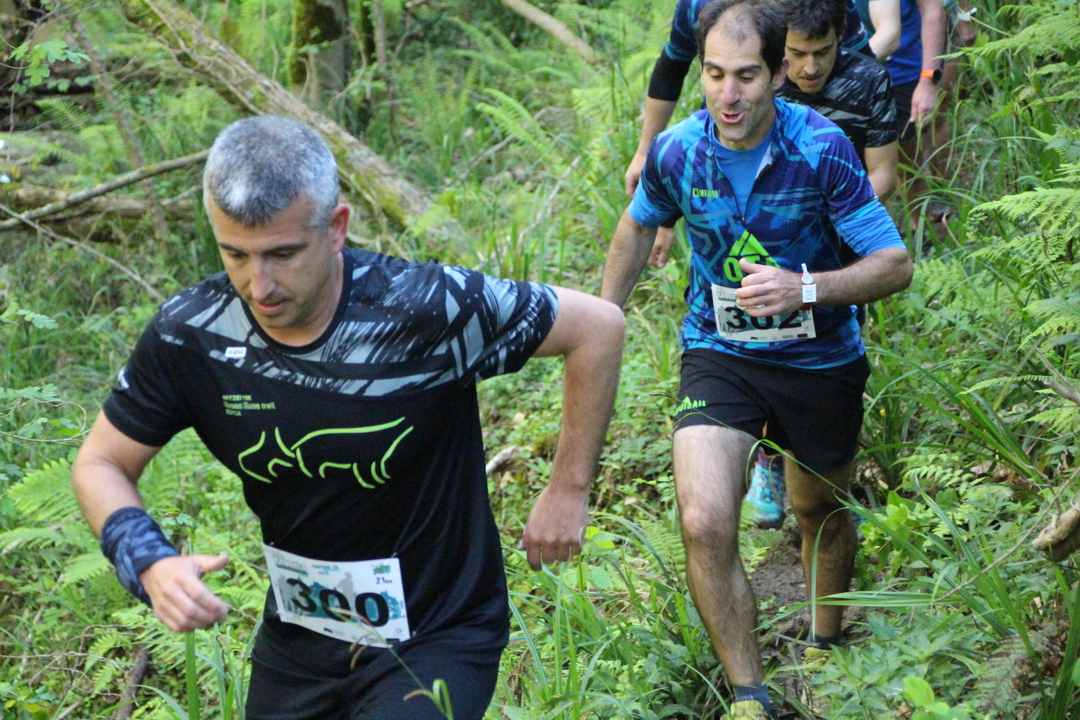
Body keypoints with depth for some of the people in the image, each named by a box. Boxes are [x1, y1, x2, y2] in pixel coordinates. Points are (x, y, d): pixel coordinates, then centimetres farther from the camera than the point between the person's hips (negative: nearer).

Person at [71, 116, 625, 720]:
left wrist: (568, 493, -10)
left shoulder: (424, 310, -26)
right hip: (299, 634, 5)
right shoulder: (189, 336, -15)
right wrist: (150, 563, -21)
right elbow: (101, 465, -1)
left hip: (436, 639, -4)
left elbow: (599, 325, -14)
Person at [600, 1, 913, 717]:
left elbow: (896, 264, -18)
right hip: (719, 355, 0)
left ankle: (826, 646, 50)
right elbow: (639, 226, 11)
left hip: (821, 361, 0)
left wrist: (805, 290, -34)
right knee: (705, 523, -21)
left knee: (822, 511, 21)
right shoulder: (677, 151, -12)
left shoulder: (821, 148, -20)